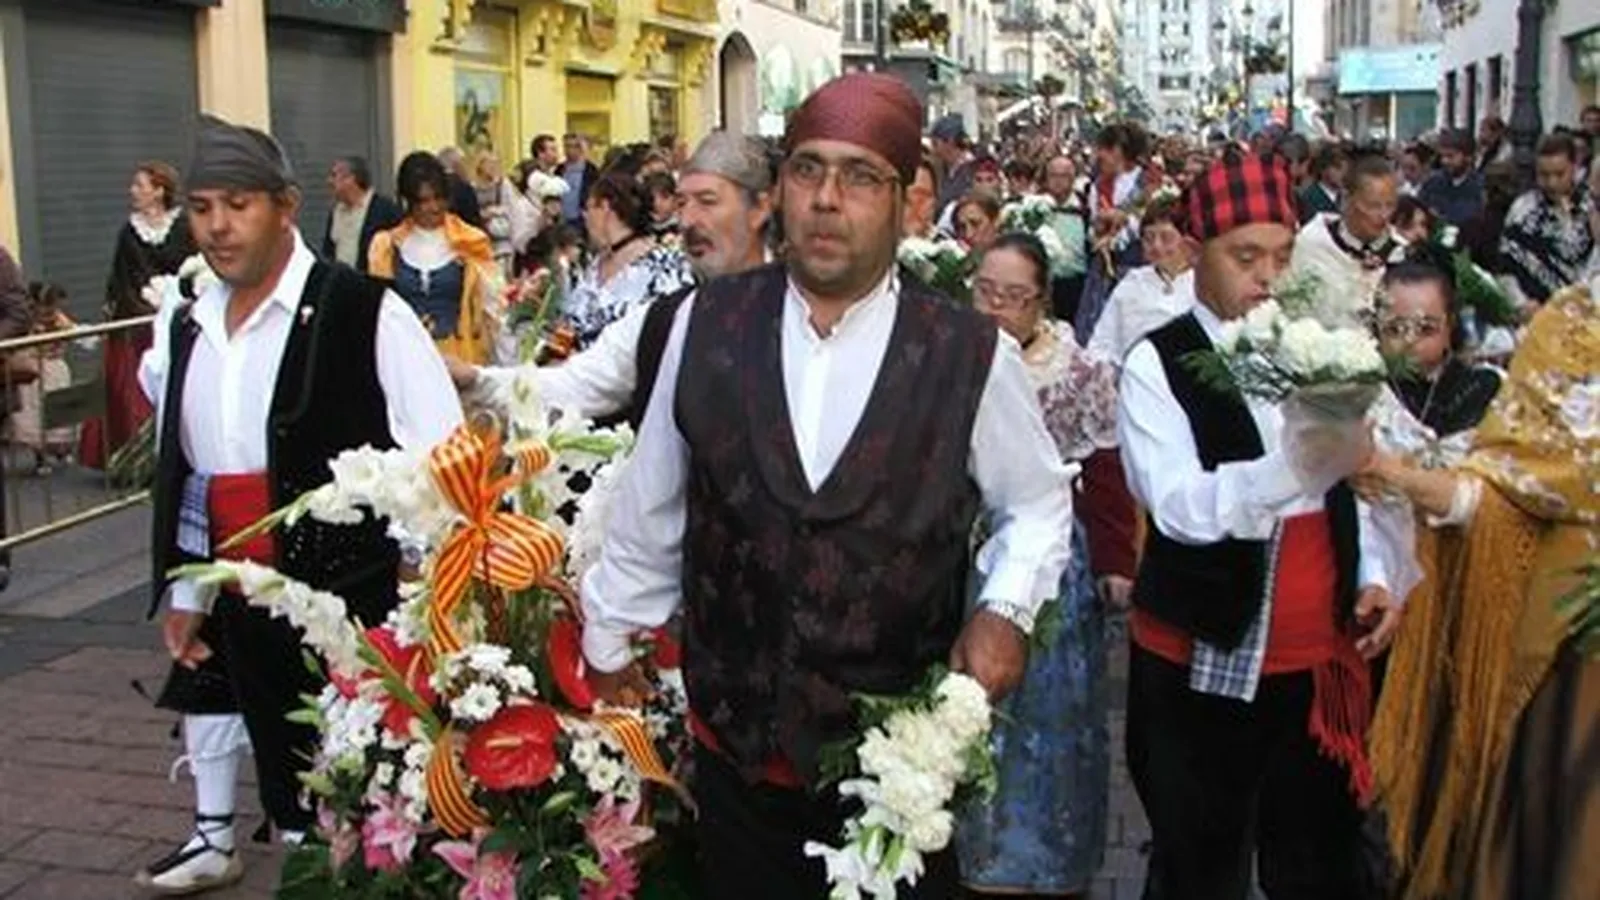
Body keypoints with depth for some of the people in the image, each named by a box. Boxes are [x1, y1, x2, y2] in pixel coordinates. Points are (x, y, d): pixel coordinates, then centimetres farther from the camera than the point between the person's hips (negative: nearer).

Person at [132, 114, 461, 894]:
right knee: (284, 769, 18)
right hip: (244, 603, 5)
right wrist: (184, 589, 18)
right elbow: (180, 472, 17)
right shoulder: (184, 327, 8)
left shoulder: (364, 313, -12)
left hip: (357, 604, -5)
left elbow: (439, 458, -13)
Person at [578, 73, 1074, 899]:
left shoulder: (970, 354, -10)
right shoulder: (706, 325, -5)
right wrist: (609, 641, 16)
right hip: (734, 744, 2)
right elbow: (650, 503, 7)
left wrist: (1007, 608, -10)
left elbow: (1038, 502, 6)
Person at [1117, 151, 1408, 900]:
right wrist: (1294, 465, -40)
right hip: (1201, 663, -5)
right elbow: (1180, 507, -26)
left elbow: (1346, 488, 16)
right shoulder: (1157, 363, -11)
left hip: (1320, 655, 5)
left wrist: (1375, 576, 2)